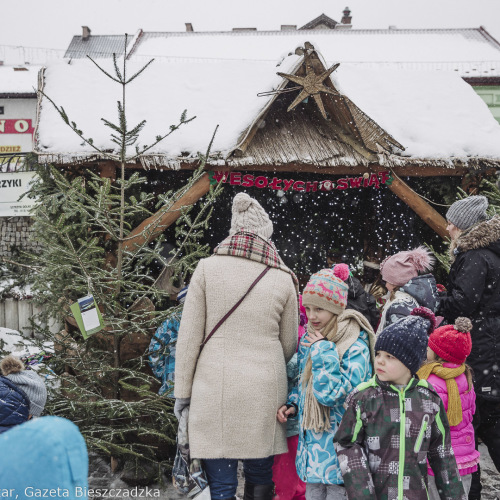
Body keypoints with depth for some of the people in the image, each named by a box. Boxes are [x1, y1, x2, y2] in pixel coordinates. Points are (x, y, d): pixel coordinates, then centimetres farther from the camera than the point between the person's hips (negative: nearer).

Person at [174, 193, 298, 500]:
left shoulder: (208, 268, -3)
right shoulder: (283, 279, 2)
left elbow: (189, 336, -3)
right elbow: (289, 344, 10)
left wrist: (183, 391, 5)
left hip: (215, 390, -1)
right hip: (264, 391, 2)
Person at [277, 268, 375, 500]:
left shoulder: (356, 347, -17)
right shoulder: (308, 340, 6)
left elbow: (332, 393, -23)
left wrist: (323, 351, -22)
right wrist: (292, 404, 2)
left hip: (338, 444, -7)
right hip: (312, 439, 7)